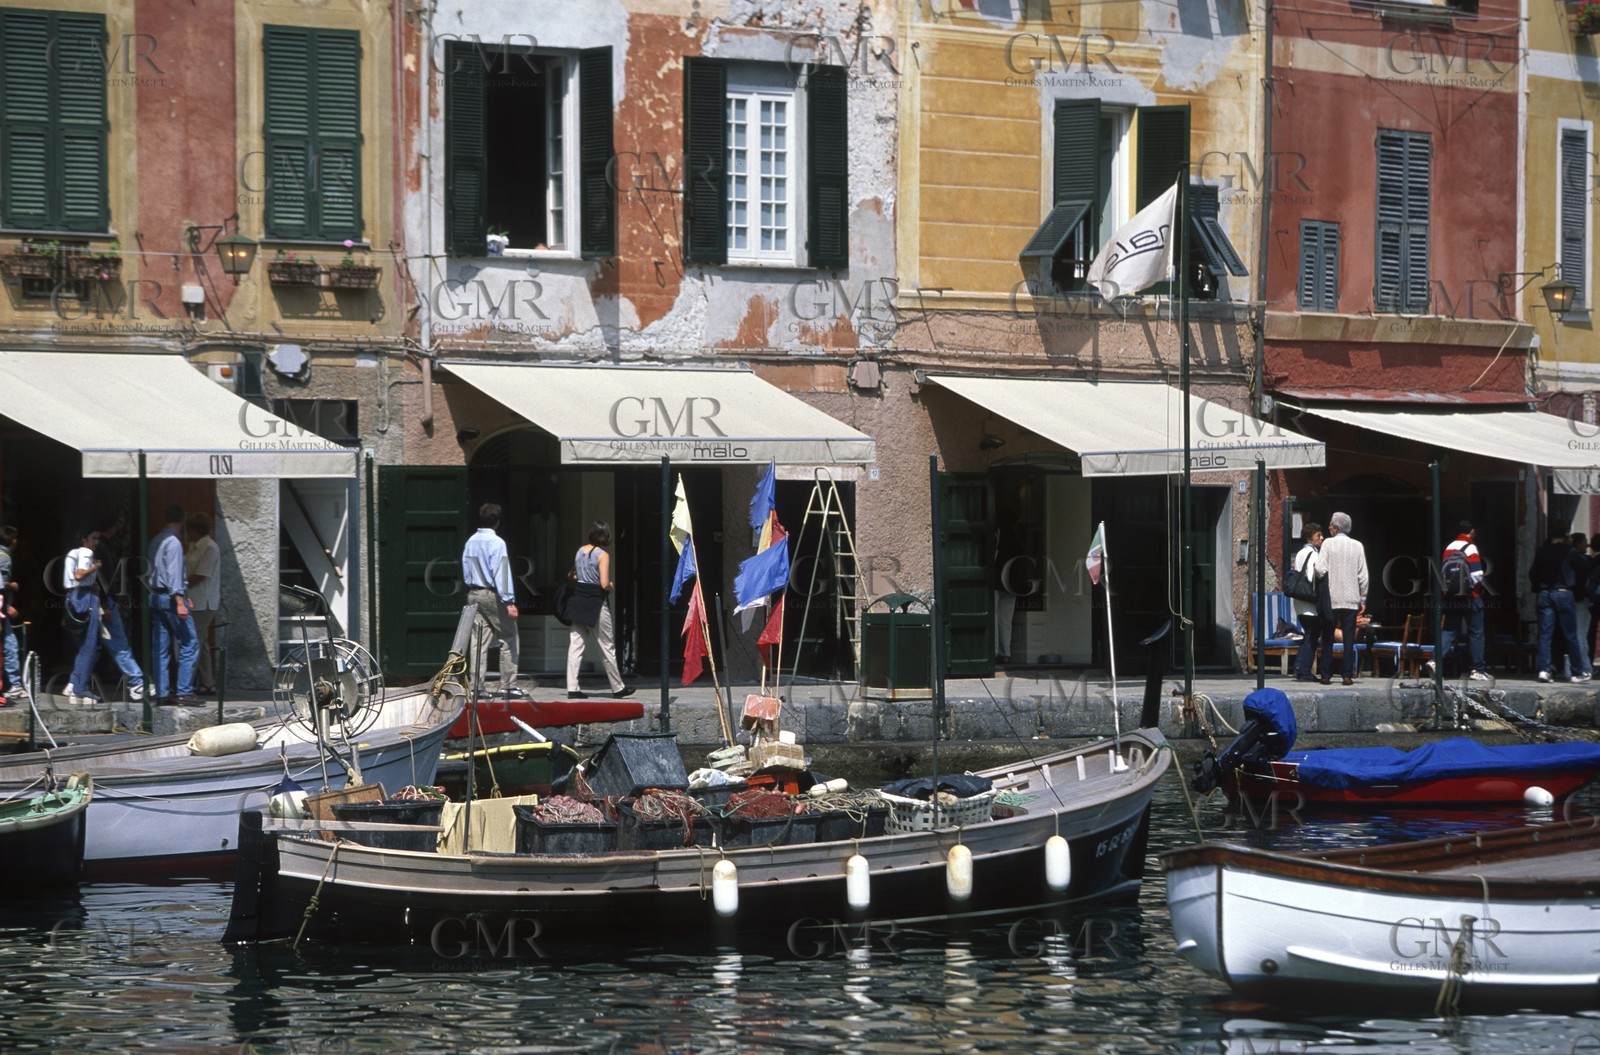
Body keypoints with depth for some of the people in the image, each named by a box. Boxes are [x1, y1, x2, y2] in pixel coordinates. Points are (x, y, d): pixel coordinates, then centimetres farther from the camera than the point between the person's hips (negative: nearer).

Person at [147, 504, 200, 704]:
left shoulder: (155, 541, 15)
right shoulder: (173, 542, -11)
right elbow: (174, 573, -17)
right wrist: (179, 601, -21)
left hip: (155, 596, 9)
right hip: (170, 596, -9)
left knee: (161, 648, 8)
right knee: (189, 644, -6)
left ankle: (161, 693, 7)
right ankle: (184, 692, -11)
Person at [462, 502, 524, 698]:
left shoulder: (470, 542, 9)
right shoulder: (496, 542, -12)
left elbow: (466, 571, 13)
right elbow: (502, 573, -15)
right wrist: (509, 601, -15)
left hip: (473, 594, 7)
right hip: (492, 594, -7)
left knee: (479, 641, 6)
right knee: (509, 638, 2)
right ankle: (508, 685, -1)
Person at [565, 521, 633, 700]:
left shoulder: (580, 551, 7)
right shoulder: (603, 555, -13)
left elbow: (572, 576, 18)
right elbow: (604, 584, -20)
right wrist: (611, 587, 0)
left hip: (579, 600, 6)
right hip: (596, 603, -6)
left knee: (576, 645, 3)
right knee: (607, 647, 6)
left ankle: (572, 688, -4)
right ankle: (618, 687, 17)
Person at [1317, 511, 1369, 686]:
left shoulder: (1328, 543, -3)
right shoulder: (1357, 546, 4)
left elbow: (1321, 570, -10)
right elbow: (1363, 575, 3)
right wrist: (1362, 599, 10)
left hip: (1331, 598, -2)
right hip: (1351, 599, 2)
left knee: (1328, 638, 5)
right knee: (1349, 638, 3)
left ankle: (1326, 675, 3)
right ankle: (1347, 674, -3)